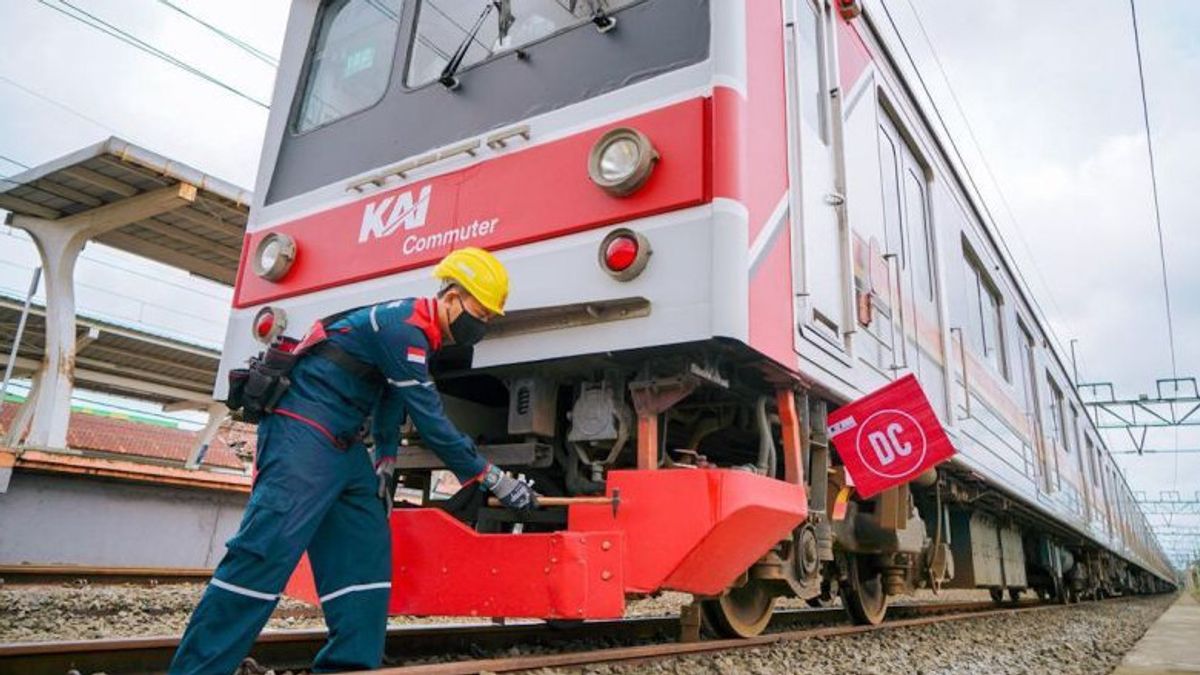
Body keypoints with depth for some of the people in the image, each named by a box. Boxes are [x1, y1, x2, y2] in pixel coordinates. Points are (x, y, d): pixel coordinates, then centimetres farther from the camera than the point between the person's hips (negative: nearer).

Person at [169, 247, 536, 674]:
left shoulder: (415, 333, 13)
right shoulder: (402, 327, -19)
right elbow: (430, 422, -21)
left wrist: (385, 466, 18)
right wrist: (493, 481, -14)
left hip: (344, 447, 10)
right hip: (302, 432, -10)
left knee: (365, 553, 4)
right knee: (267, 550, -15)